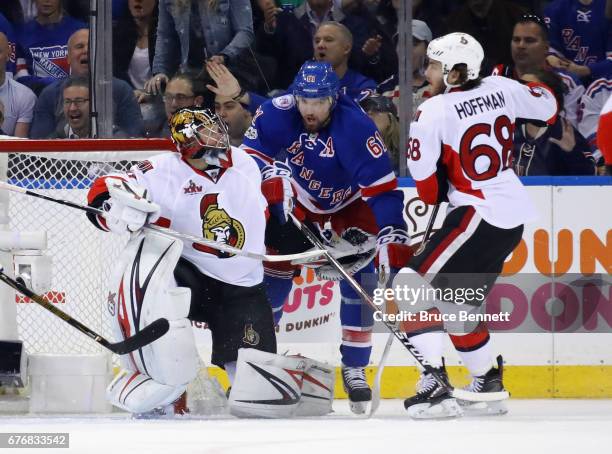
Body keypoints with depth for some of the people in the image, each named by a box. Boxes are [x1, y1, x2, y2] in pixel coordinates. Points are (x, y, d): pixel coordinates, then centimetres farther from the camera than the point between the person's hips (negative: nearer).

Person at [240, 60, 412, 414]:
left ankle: (355, 369, -2)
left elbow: (383, 187, -34)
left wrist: (393, 240, -40)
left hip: (349, 206, -2)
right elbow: (253, 150, -9)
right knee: (273, 274, -3)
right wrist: (274, 179, -27)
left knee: (358, 282, -14)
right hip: (296, 202, 2)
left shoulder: (357, 128, -33)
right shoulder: (279, 112, -24)